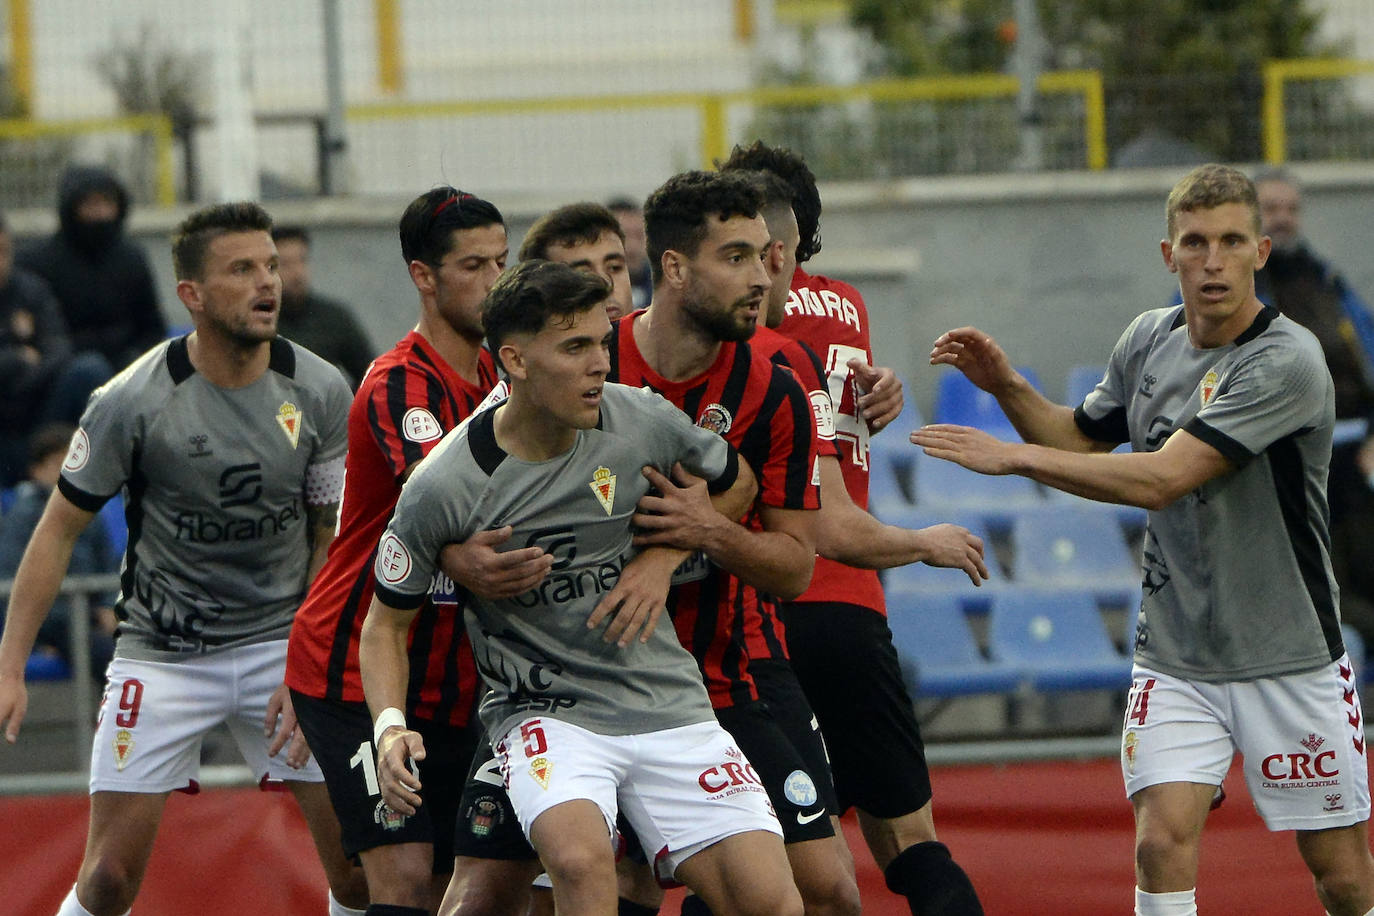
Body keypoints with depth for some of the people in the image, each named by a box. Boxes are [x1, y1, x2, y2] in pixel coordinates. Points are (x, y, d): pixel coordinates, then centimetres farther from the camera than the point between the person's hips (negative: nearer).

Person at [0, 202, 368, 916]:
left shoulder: (321, 393, -5)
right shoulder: (133, 401, -13)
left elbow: (335, 539, 3)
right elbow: (59, 529, -5)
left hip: (283, 640, 2)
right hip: (161, 652, -2)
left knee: (358, 858, -6)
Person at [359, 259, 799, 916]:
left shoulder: (643, 420, -4)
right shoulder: (442, 487, -13)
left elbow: (736, 484, 18)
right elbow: (387, 622, 0)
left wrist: (666, 559, 2)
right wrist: (390, 727, -16)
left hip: (667, 703, 4)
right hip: (543, 709, -4)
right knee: (582, 861, -34)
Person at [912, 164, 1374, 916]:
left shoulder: (1286, 362, -20)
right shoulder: (1148, 340, 2)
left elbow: (1162, 479, -26)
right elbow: (1083, 439, 19)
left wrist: (1012, 457, -23)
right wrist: (1007, 387, 0)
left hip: (1288, 656, -4)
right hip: (1174, 654, 4)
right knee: (1162, 841, -16)